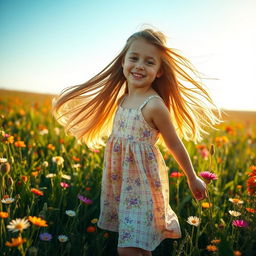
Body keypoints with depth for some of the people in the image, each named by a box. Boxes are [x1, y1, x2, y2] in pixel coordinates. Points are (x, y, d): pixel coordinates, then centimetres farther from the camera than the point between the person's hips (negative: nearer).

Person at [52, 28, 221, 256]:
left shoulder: (154, 105, -18)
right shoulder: (122, 99, 3)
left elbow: (175, 145, -8)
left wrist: (193, 179, 2)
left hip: (143, 184, -7)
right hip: (120, 181, 7)